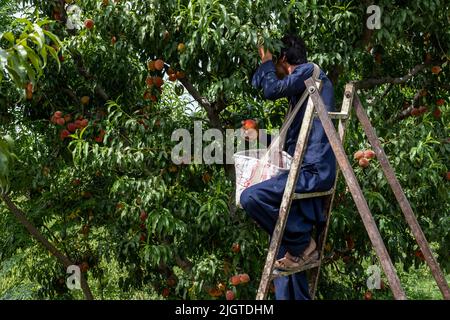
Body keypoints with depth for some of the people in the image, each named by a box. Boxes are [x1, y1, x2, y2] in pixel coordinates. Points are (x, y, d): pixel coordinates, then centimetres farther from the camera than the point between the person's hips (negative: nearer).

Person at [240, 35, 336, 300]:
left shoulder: (309, 71, -4)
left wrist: (267, 63, 0)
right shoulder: (303, 81, 25)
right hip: (311, 169, 10)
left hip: (313, 171, -10)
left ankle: (302, 243, -8)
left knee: (251, 198, -24)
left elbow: (272, 90, -14)